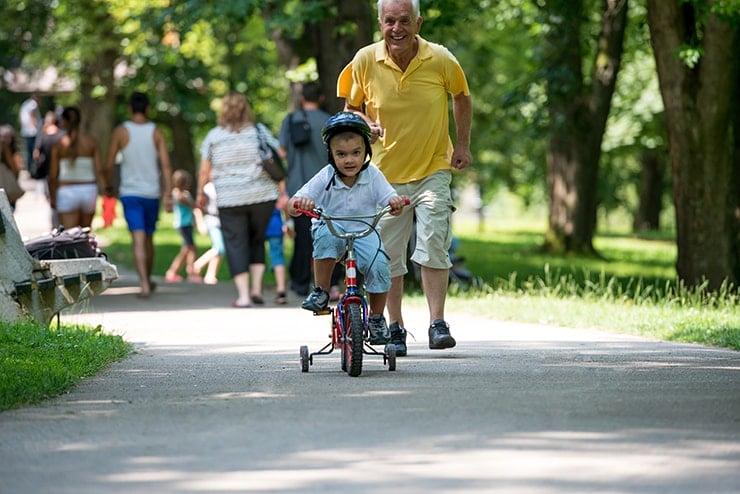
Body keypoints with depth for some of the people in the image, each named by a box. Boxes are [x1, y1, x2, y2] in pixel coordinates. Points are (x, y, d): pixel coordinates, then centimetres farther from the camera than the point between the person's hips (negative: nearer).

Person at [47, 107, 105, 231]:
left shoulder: (58, 145, -4)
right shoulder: (92, 142, -1)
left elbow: (53, 175, -3)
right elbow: (99, 170, -7)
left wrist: (52, 197, 8)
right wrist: (104, 190, -4)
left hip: (67, 191, -3)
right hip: (89, 189, 3)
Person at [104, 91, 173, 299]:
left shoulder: (121, 131, -4)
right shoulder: (156, 132, -1)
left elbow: (109, 165, -3)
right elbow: (166, 165, -7)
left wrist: (109, 186, 14)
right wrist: (168, 194, -7)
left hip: (130, 194, -2)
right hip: (152, 193, 2)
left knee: (138, 239, -8)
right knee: (149, 238, 18)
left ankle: (144, 284, -21)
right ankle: (148, 280, 31)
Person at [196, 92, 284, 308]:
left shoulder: (213, 136, 2)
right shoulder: (260, 131, 5)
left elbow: (204, 171, 4)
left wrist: (200, 194, 19)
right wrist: (283, 192, 10)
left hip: (229, 199, -1)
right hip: (262, 196, 2)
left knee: (236, 243, 3)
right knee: (257, 240, 17)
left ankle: (243, 295, -5)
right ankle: (256, 288, 9)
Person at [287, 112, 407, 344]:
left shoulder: (373, 176, -6)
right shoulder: (325, 178, -12)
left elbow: (389, 198, -14)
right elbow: (292, 206, -17)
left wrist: (396, 202, -39)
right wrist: (300, 203, -42)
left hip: (364, 232, 2)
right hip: (332, 230, -2)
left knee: (379, 264, -24)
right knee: (326, 234, -37)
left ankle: (376, 318, 0)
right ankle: (320, 291, -20)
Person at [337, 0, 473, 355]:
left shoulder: (440, 60, -10)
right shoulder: (365, 61, -9)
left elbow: (462, 97, 9)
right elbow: (351, 107, 6)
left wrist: (463, 145, 5)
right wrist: (365, 124, -15)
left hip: (433, 169, -2)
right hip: (386, 172, 2)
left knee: (433, 244, -12)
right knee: (389, 253, 6)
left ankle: (437, 324, -7)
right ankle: (395, 328, 17)